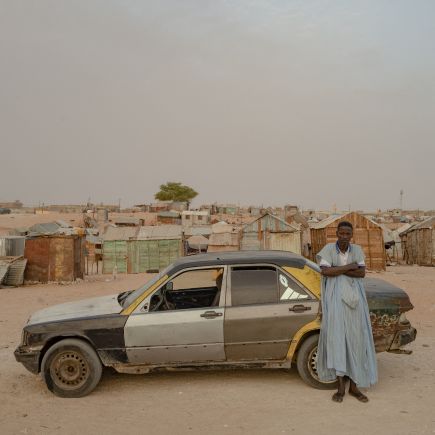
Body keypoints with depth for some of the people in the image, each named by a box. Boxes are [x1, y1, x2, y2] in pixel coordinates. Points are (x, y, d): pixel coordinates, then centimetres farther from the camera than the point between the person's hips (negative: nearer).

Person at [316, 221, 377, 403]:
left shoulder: (357, 250, 4)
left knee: (355, 339, 3)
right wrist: (349, 267, -13)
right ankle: (341, 387, -2)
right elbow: (325, 271, -16)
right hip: (335, 299, -3)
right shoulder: (328, 249, -4)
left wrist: (337, 269, -16)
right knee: (336, 337, -8)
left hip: (354, 299, 3)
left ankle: (354, 386, 13)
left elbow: (362, 273, -6)